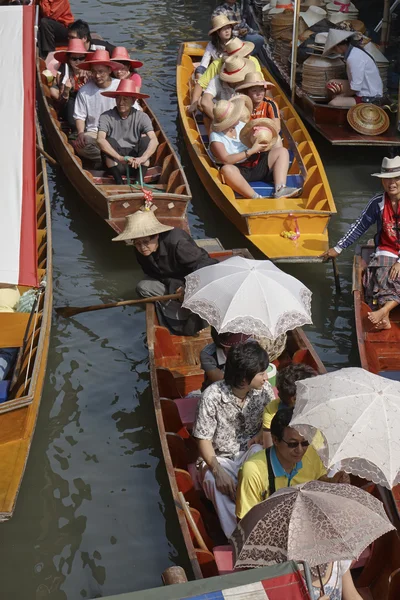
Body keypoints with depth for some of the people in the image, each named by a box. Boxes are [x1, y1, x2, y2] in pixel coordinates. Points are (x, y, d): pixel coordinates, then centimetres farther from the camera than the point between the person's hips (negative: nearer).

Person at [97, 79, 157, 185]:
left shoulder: (142, 117, -4)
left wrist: (142, 158, -38)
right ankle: (119, 182, -31)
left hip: (135, 165, 1)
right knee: (109, 142, -24)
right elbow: (100, 140, -24)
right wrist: (120, 158, -39)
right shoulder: (106, 117, -7)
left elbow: (154, 141, -18)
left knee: (145, 139, -18)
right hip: (114, 164, -1)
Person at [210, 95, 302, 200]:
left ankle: (280, 190, -25)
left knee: (281, 151, -2)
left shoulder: (241, 125, 10)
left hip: (255, 163, 8)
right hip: (238, 170, -7)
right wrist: (251, 151, -25)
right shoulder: (216, 137, -9)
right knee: (227, 169, -41)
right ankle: (256, 198, -44)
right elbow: (226, 160, -23)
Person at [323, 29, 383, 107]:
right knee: (331, 84, 10)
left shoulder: (354, 58, -25)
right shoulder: (353, 51, 4)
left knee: (333, 104, -26)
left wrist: (342, 96, -6)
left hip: (369, 99, -10)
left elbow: (355, 88, -23)